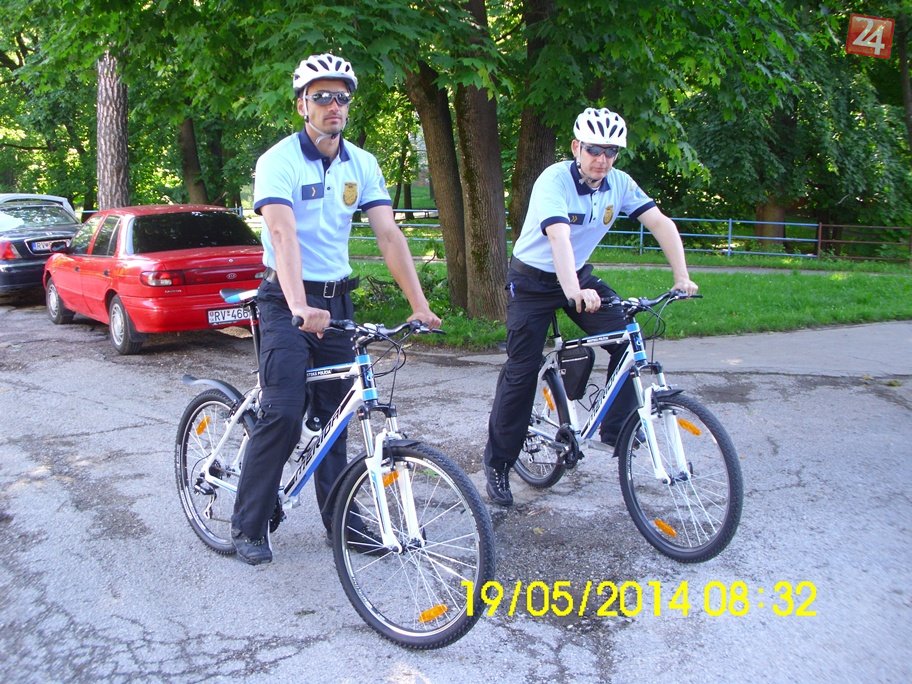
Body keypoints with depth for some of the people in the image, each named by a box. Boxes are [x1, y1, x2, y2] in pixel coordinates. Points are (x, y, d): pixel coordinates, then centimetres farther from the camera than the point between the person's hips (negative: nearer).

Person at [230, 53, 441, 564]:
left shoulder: (362, 165, 3)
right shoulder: (279, 160, -13)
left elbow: (389, 235, -4)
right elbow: (283, 234, -28)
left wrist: (419, 304, -13)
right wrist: (300, 308, -42)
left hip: (338, 299, 5)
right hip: (287, 301, -5)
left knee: (335, 413, 9)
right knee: (283, 413, -13)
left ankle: (339, 516, 22)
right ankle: (249, 525, 4)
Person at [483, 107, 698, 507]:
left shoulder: (619, 183, -8)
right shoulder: (554, 181, -25)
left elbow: (660, 223, -11)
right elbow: (558, 237, -41)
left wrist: (682, 277, -23)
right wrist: (574, 292, -56)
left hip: (579, 275, 5)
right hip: (533, 279, -5)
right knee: (521, 372, -6)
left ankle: (616, 430, 0)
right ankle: (497, 465, 7)